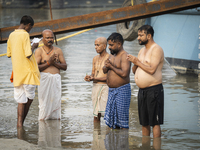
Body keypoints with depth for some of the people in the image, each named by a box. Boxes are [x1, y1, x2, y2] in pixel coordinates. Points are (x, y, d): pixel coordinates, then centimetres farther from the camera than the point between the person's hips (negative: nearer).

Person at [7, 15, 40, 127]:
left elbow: (9, 54, 17)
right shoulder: (25, 35, -13)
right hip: (28, 71, -6)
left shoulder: (12, 35, 10)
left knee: (21, 101, 5)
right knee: (29, 97, 9)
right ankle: (22, 122, 10)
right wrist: (33, 47, -1)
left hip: (17, 72, 6)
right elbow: (28, 55, -19)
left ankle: (20, 124, -4)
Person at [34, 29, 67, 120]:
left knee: (56, 101, -1)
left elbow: (64, 67, 9)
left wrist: (54, 63, -7)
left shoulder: (58, 51, 13)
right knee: (45, 102, -7)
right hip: (44, 78, -3)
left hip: (56, 79, 3)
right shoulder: (39, 51, 2)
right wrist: (48, 62, -11)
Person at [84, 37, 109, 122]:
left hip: (105, 87, -7)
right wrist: (89, 77, -3)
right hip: (95, 86, 7)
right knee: (96, 114, 8)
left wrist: (95, 78, -19)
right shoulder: (95, 59, 16)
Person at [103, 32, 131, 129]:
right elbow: (104, 71, 20)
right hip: (111, 90, 9)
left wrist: (111, 66, -13)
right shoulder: (112, 56, 14)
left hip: (122, 90, -9)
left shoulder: (124, 56, -13)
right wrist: (106, 66, -3)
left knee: (122, 118, -7)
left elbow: (124, 73, -25)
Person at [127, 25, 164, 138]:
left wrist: (137, 62, -12)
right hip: (142, 90, 9)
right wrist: (134, 64, -2)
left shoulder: (156, 50, -9)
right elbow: (135, 71, 19)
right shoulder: (142, 50, 18)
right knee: (144, 123, 11)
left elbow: (152, 70, -21)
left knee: (155, 122, -7)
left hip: (153, 90, -9)